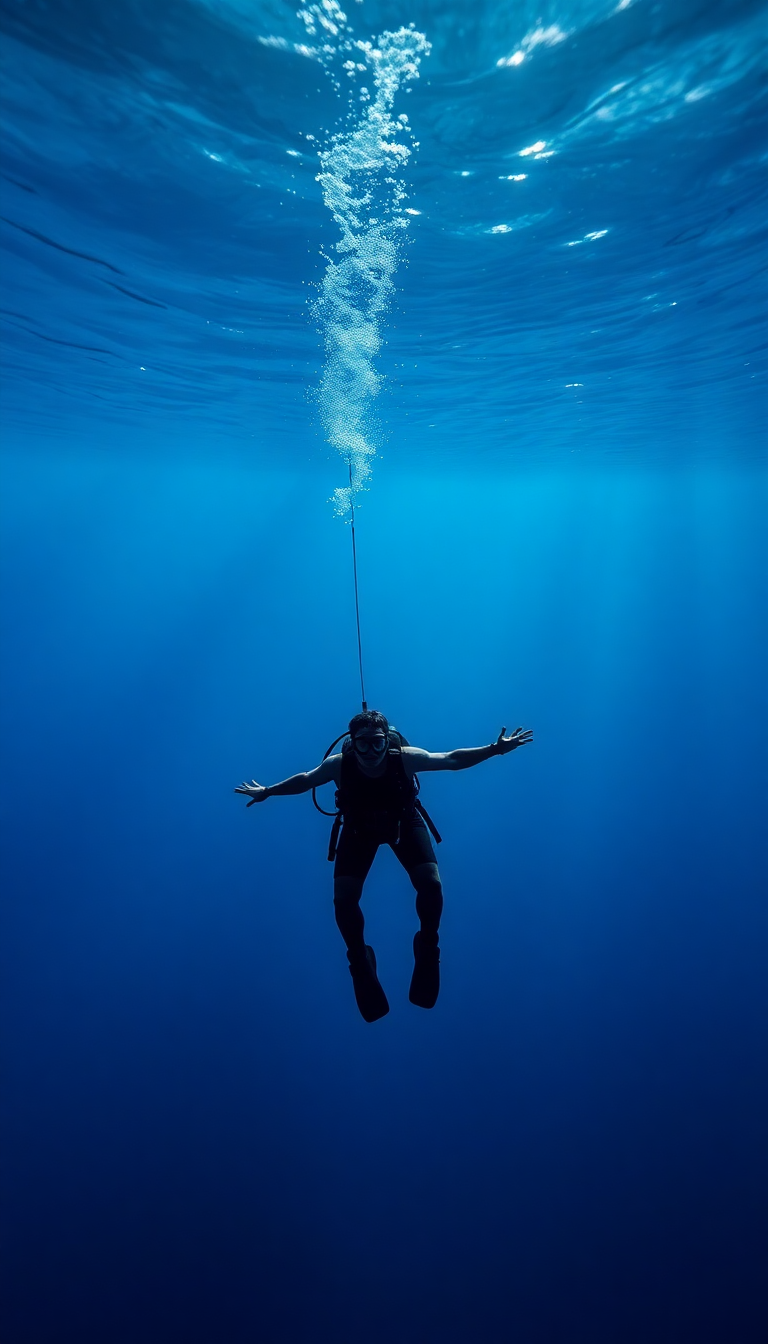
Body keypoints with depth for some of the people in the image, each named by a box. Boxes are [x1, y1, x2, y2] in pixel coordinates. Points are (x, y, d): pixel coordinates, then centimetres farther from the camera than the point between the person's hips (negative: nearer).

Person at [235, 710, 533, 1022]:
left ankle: (427, 947, 12)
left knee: (431, 885, -19)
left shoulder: (404, 757, -33)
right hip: (359, 829, 1)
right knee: (344, 900, -12)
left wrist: (495, 749, -27)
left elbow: (452, 759, -22)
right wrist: (266, 792, -2)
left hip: (404, 822, 0)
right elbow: (304, 780, -11)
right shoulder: (339, 764, -31)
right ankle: (360, 961, 19)